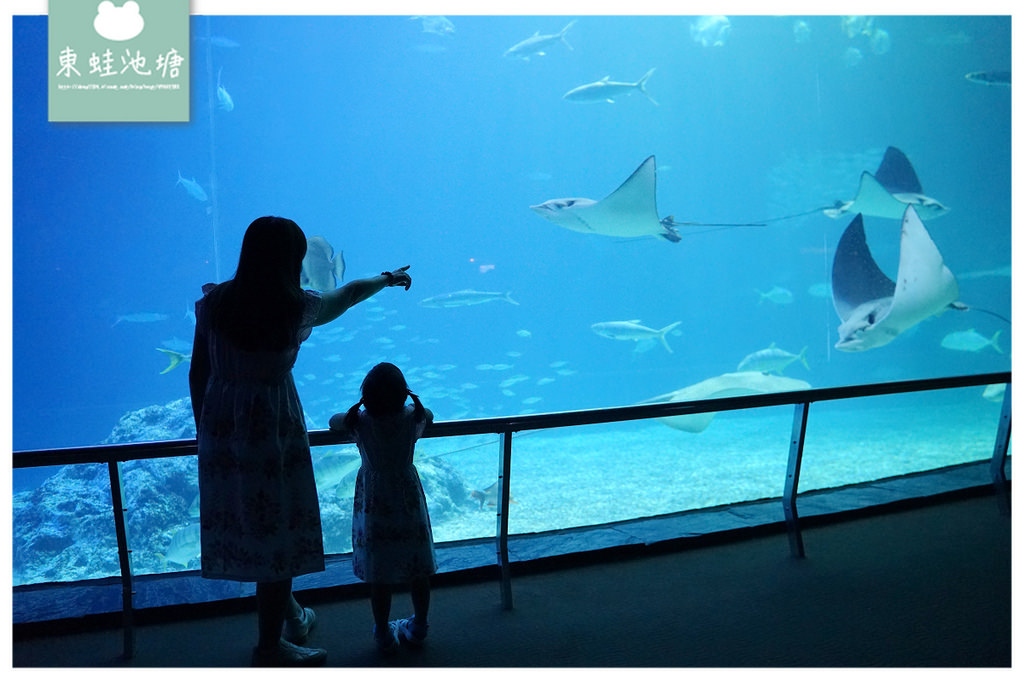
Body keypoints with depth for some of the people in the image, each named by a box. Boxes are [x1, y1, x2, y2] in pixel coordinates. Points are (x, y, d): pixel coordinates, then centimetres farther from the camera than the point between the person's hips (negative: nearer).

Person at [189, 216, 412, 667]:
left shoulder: (213, 302, -2)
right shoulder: (295, 307, -12)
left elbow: (197, 373, 4)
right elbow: (344, 296, 7)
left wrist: (205, 430, 17)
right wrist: (388, 279, 26)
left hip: (221, 431, 6)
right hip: (273, 431, -6)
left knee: (241, 527, 17)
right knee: (278, 534, 6)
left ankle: (290, 615, 38)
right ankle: (270, 648, 17)